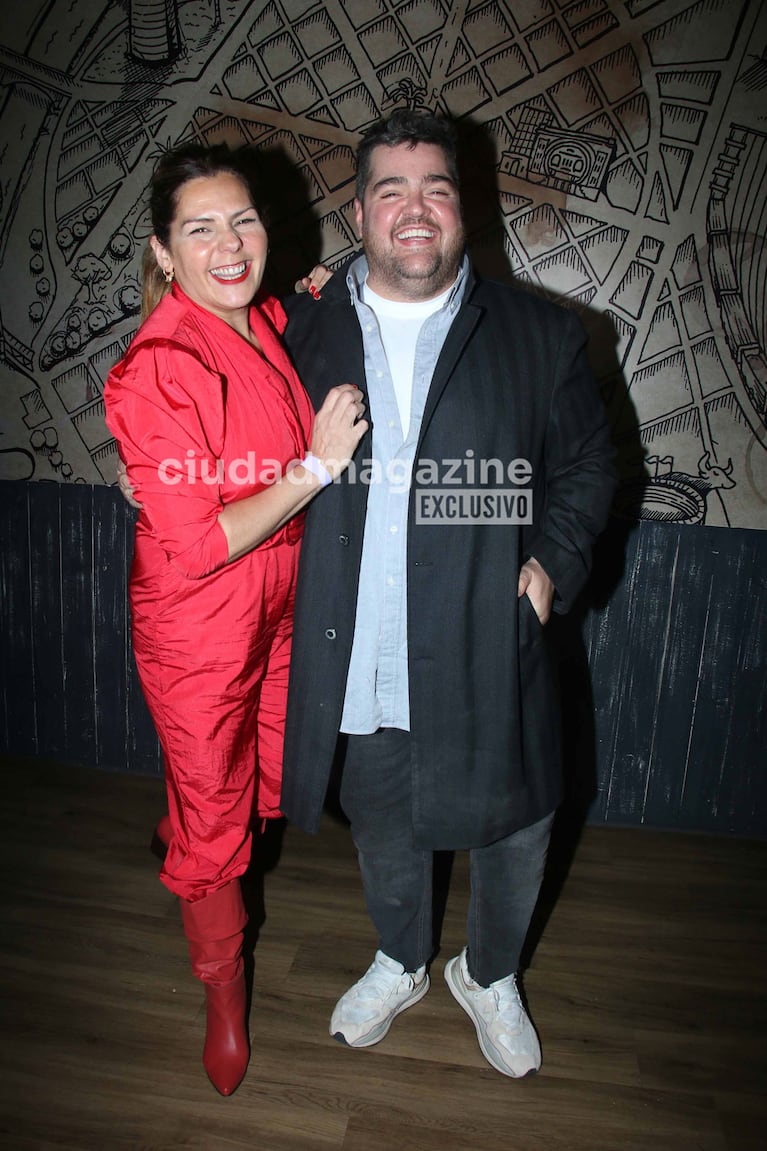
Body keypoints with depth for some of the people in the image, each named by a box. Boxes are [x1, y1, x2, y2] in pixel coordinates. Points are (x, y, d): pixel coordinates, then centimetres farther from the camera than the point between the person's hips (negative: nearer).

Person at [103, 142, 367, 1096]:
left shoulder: (271, 321, -2)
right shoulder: (156, 373, -24)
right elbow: (197, 546, -25)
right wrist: (316, 463, -24)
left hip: (278, 609, 7)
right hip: (198, 633, -6)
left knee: (268, 783, 24)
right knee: (213, 822, 14)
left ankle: (179, 833, 59)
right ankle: (223, 995, 42)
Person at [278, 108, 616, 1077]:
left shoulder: (540, 334, 0)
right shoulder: (302, 332, 3)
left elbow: (587, 467, 5)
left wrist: (552, 563, -9)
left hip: (487, 660, 0)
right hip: (356, 666, 1)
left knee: (511, 837, 17)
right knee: (384, 834, 23)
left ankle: (488, 975, 51)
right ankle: (401, 963, 55)